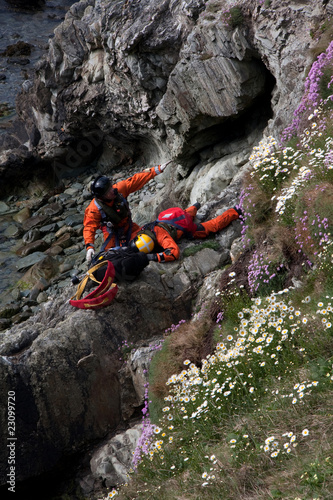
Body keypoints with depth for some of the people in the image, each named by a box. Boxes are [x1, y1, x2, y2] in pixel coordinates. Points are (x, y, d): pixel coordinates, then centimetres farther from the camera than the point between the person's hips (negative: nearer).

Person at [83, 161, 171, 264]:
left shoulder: (119, 188, -22)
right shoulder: (94, 208, -29)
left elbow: (137, 180, -17)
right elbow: (89, 227, -27)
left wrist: (158, 169, -18)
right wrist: (89, 247, -42)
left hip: (127, 224, 3)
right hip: (112, 230, -3)